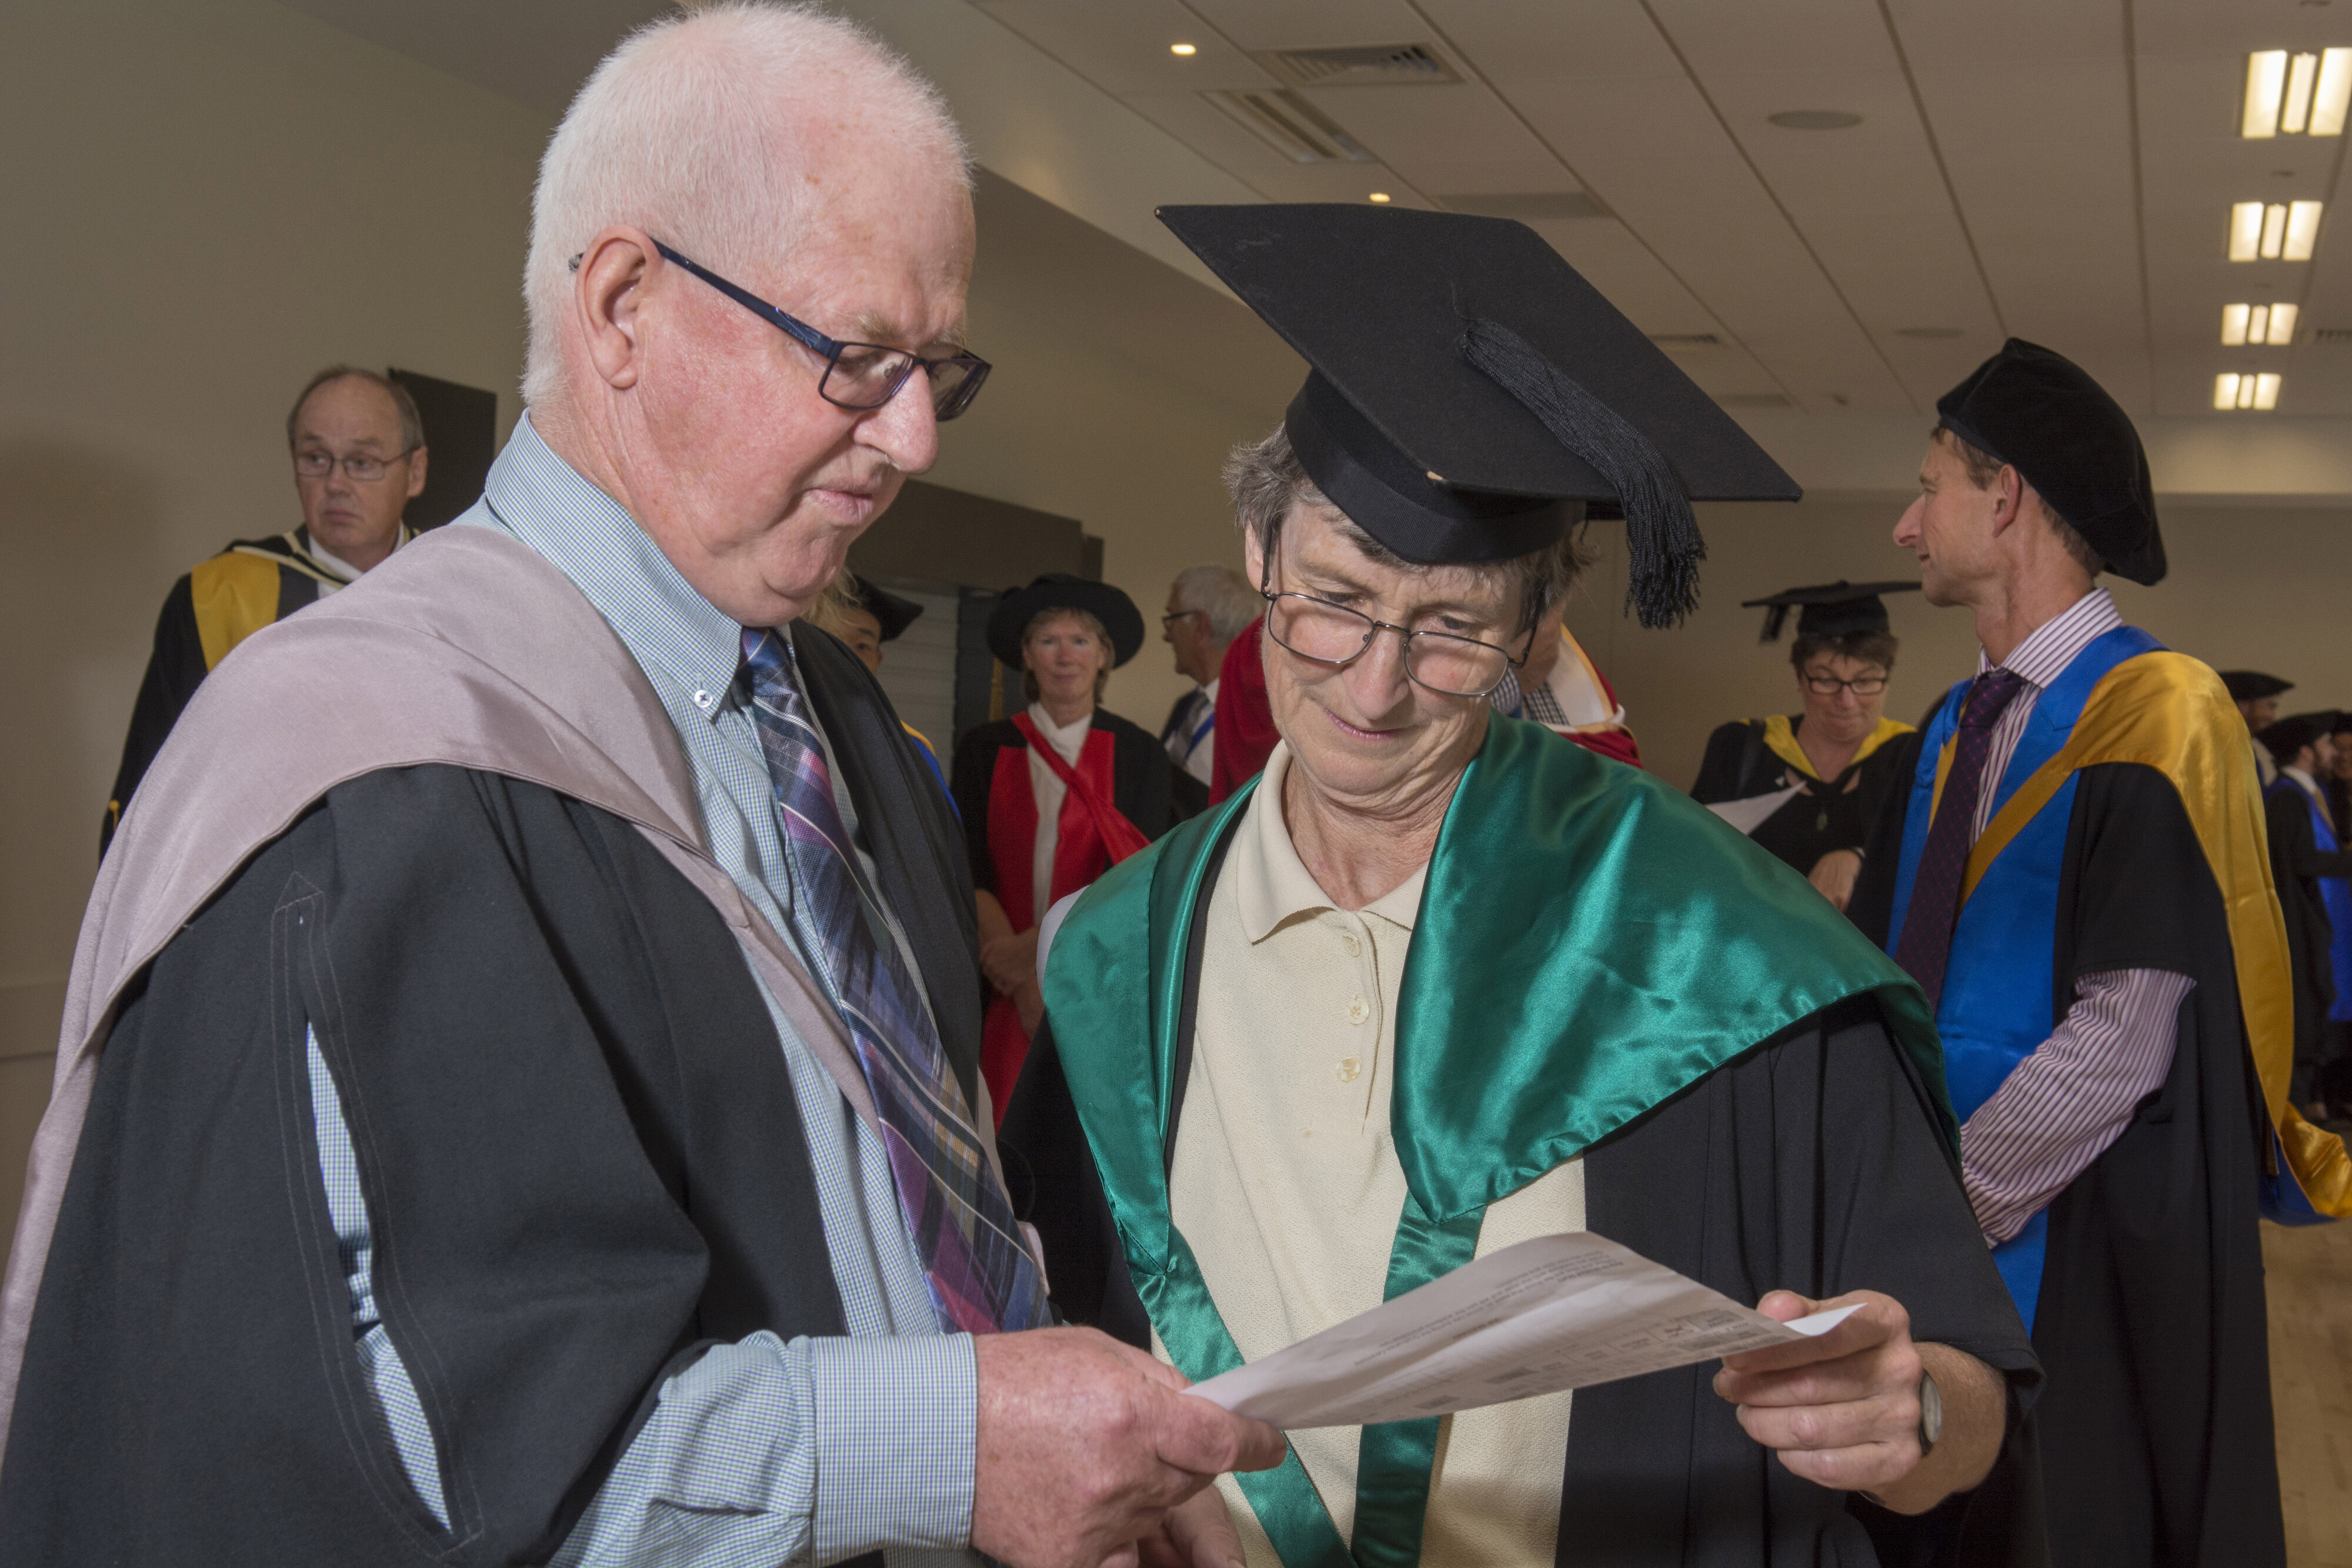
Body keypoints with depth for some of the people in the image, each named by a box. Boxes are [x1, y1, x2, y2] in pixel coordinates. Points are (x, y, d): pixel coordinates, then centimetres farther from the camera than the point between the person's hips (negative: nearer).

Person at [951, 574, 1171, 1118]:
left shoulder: (1139, 755, 6)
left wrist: (1037, 945, -14)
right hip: (1007, 991, 1)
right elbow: (972, 875, 1)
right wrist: (1025, 985, -12)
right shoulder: (984, 749, 8)